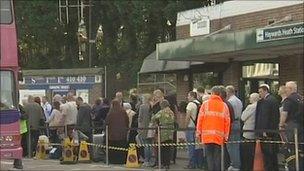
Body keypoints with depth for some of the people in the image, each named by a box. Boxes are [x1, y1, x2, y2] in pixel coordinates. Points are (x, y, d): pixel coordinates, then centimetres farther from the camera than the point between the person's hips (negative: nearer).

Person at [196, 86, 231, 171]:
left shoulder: (205, 104, 1)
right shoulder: (224, 106, 4)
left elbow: (200, 119, 0)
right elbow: (227, 122, 3)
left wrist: (198, 132, 8)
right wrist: (226, 136, 10)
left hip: (207, 135, -1)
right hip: (219, 136, 1)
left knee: (209, 155, 2)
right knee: (217, 156, 6)